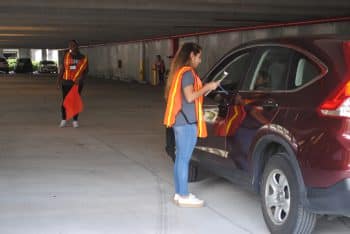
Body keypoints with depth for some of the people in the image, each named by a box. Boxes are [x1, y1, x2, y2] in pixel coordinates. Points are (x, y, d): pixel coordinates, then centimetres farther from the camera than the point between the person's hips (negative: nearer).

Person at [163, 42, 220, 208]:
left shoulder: (178, 71, 16)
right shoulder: (188, 72, -12)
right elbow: (190, 97, -20)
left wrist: (204, 89, 15)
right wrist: (207, 87, -11)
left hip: (180, 120, 10)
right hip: (187, 121, -10)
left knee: (180, 158, 12)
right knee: (184, 159, -6)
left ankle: (179, 193, 18)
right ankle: (184, 197, -1)